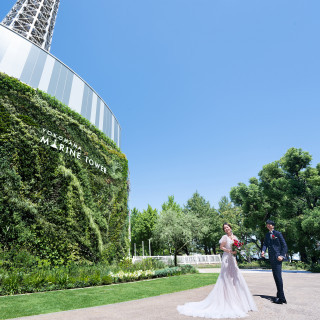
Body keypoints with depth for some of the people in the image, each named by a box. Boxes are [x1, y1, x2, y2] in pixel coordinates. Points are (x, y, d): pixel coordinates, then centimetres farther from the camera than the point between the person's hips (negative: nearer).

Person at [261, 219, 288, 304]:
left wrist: (281, 255, -14)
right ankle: (280, 296, 23)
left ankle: (281, 298, -4)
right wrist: (263, 251, -10)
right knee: (275, 276, 12)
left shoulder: (278, 233, -3)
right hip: (271, 258, 7)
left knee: (278, 276, -10)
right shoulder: (267, 235, 15)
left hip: (278, 257, -7)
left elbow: (284, 245, -5)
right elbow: (265, 244, 9)